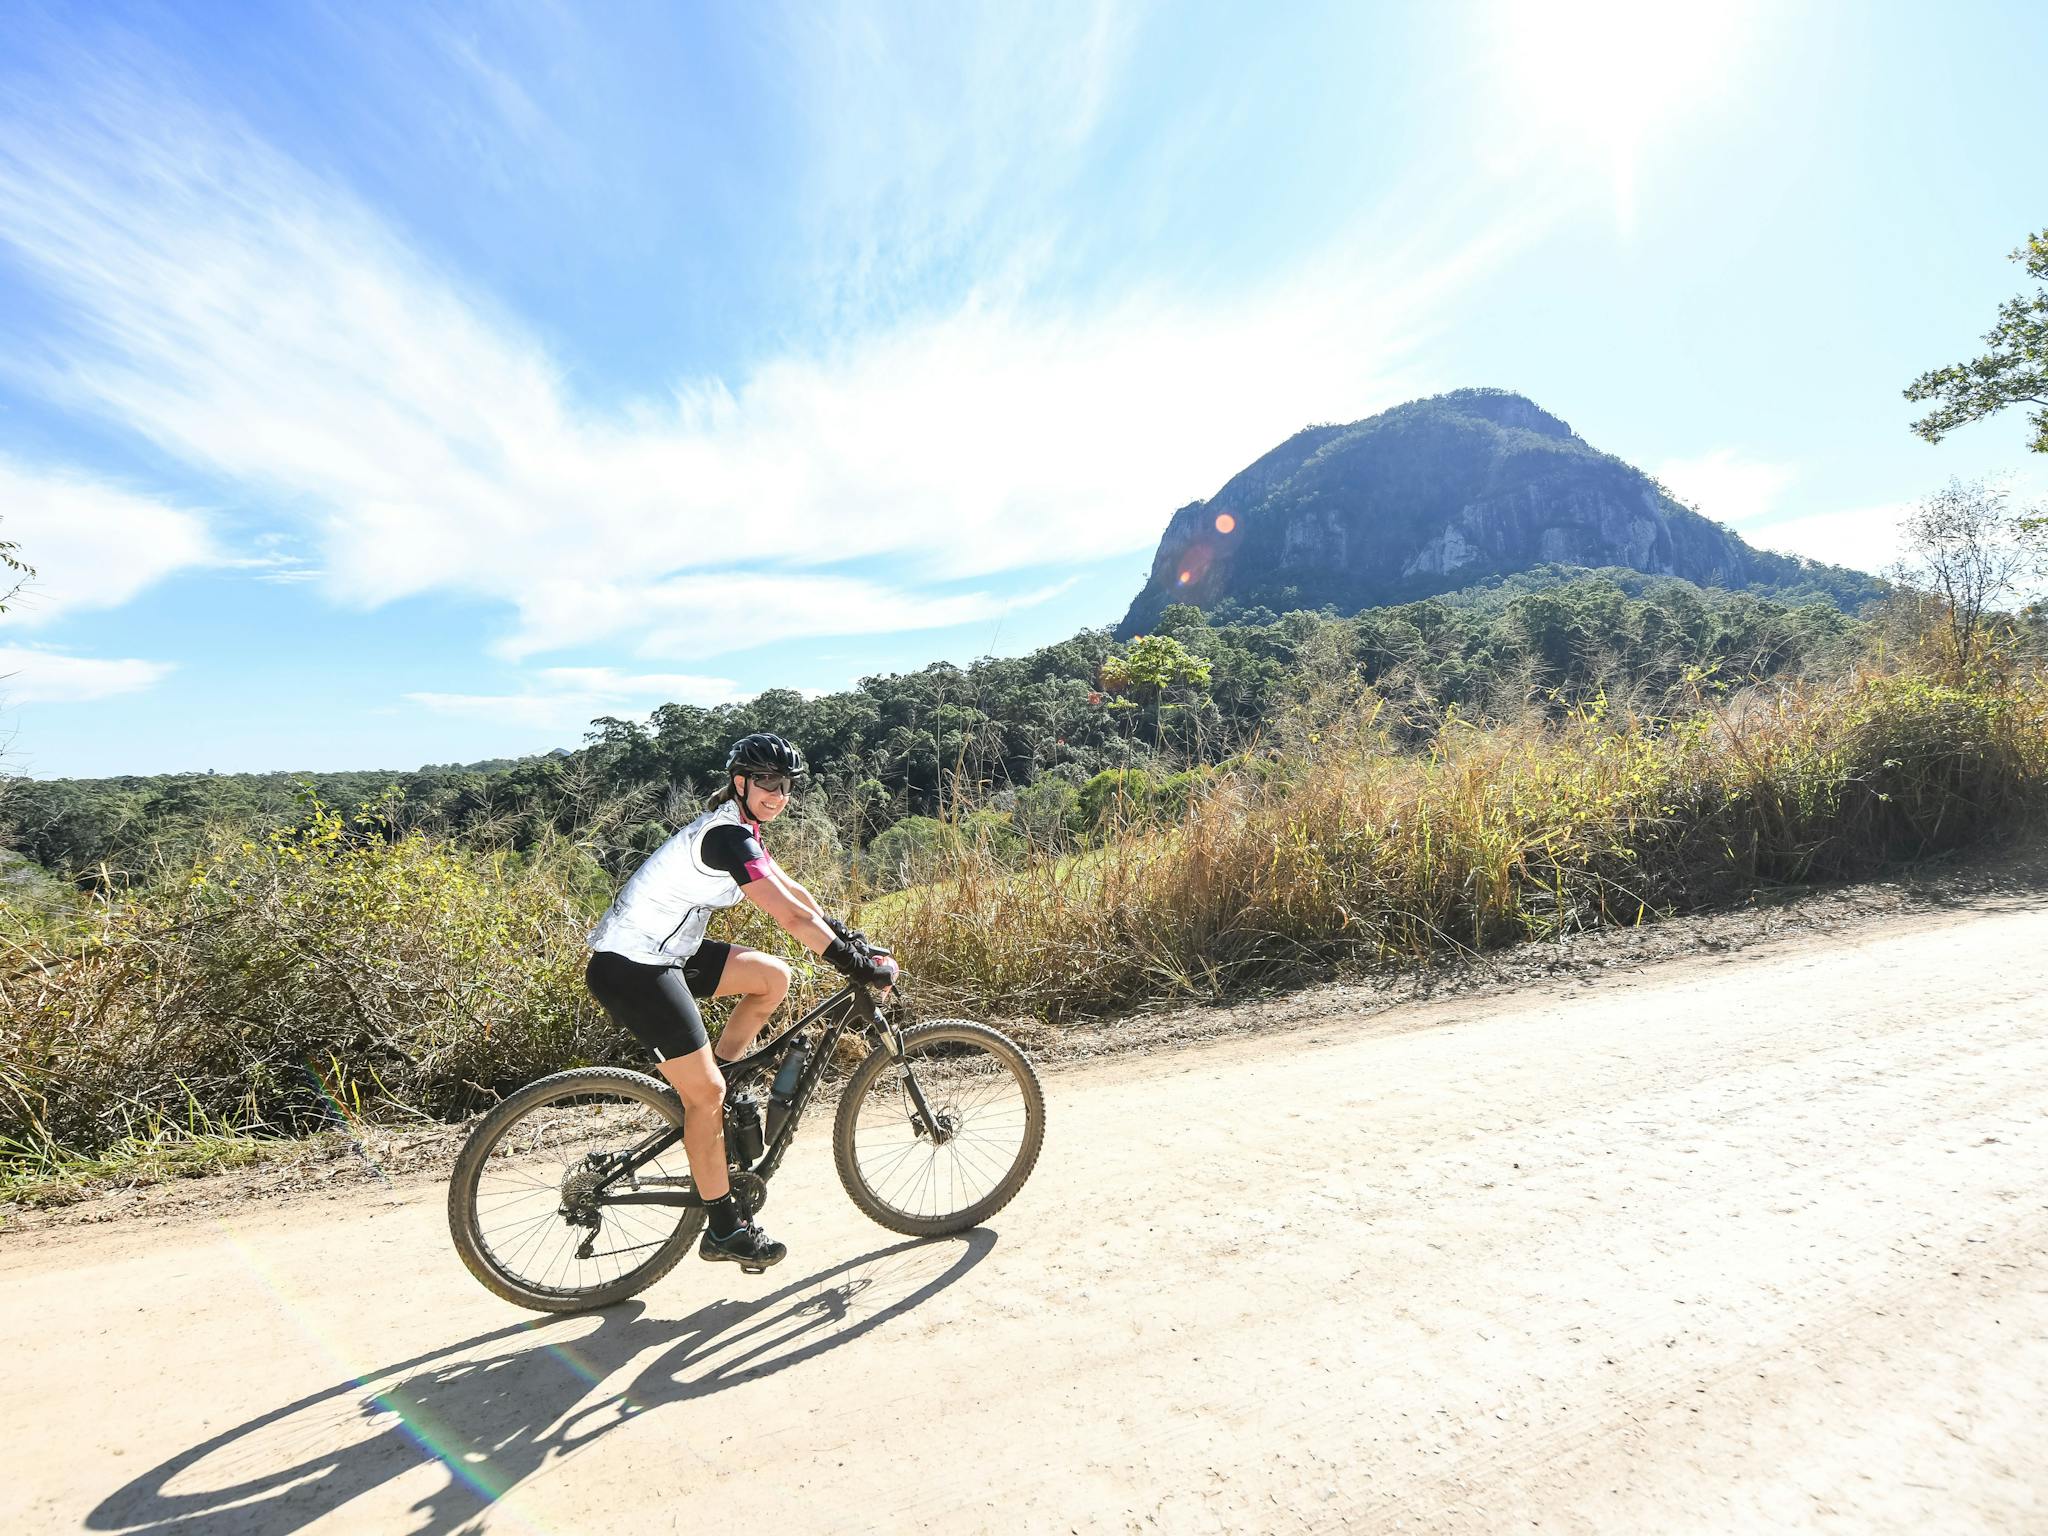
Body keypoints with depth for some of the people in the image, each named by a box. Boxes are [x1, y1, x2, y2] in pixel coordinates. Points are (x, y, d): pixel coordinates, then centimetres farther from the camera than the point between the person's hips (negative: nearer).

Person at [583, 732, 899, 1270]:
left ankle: (703, 1089, 15)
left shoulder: (736, 828, 10)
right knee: (706, 1093, -7)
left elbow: (792, 892, 15)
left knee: (773, 977, 6)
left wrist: (853, 942, 11)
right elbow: (792, 917, -25)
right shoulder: (728, 836, -21)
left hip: (664, 952, 10)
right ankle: (724, 1229, 8)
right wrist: (862, 968, -19)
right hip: (629, 967, -10)